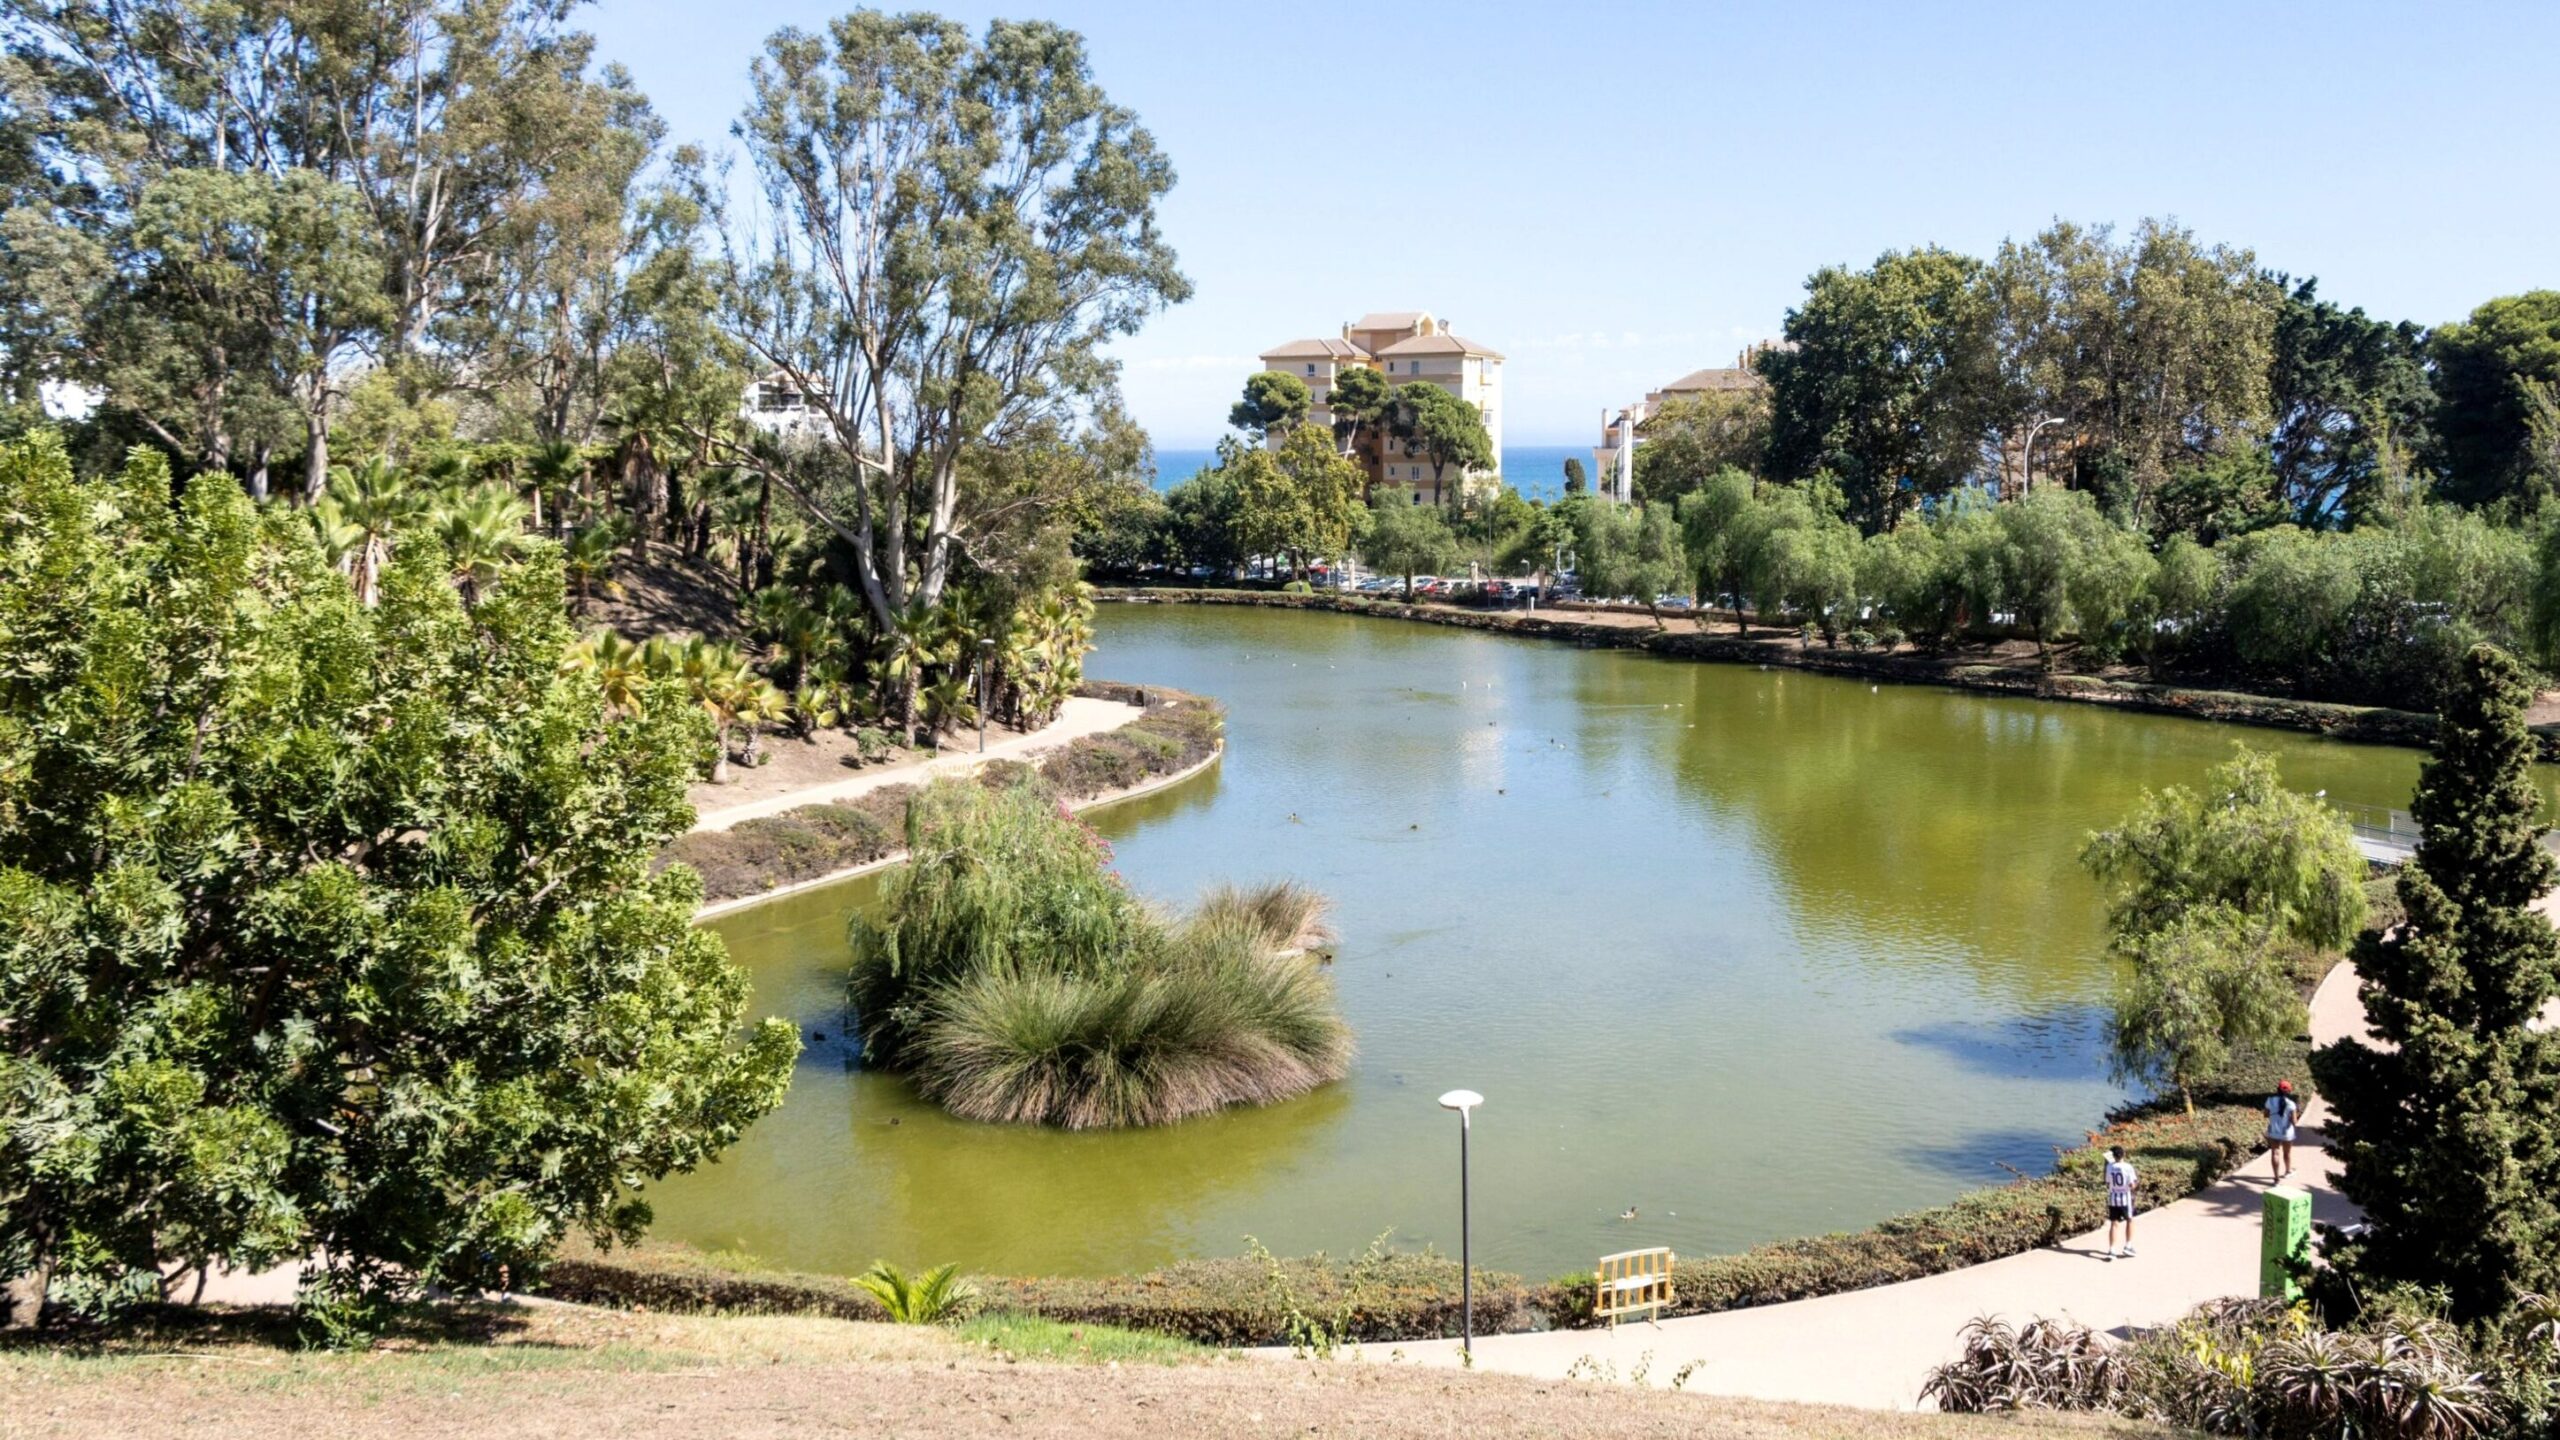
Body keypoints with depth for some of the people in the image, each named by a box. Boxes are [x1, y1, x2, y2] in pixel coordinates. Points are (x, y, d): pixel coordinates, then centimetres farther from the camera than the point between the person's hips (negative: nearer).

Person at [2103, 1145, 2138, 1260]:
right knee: (2129, 1220, 20)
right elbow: (2132, 1185, -12)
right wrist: (2136, 1181, 8)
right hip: (2125, 1198, -2)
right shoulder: (2128, 1167, -13)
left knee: (2113, 1224, 7)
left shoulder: (2110, 1166, -3)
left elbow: (2108, 1183, 1)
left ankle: (2111, 1250, 3)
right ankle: (2128, 1246, 17)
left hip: (2112, 1198, 2)